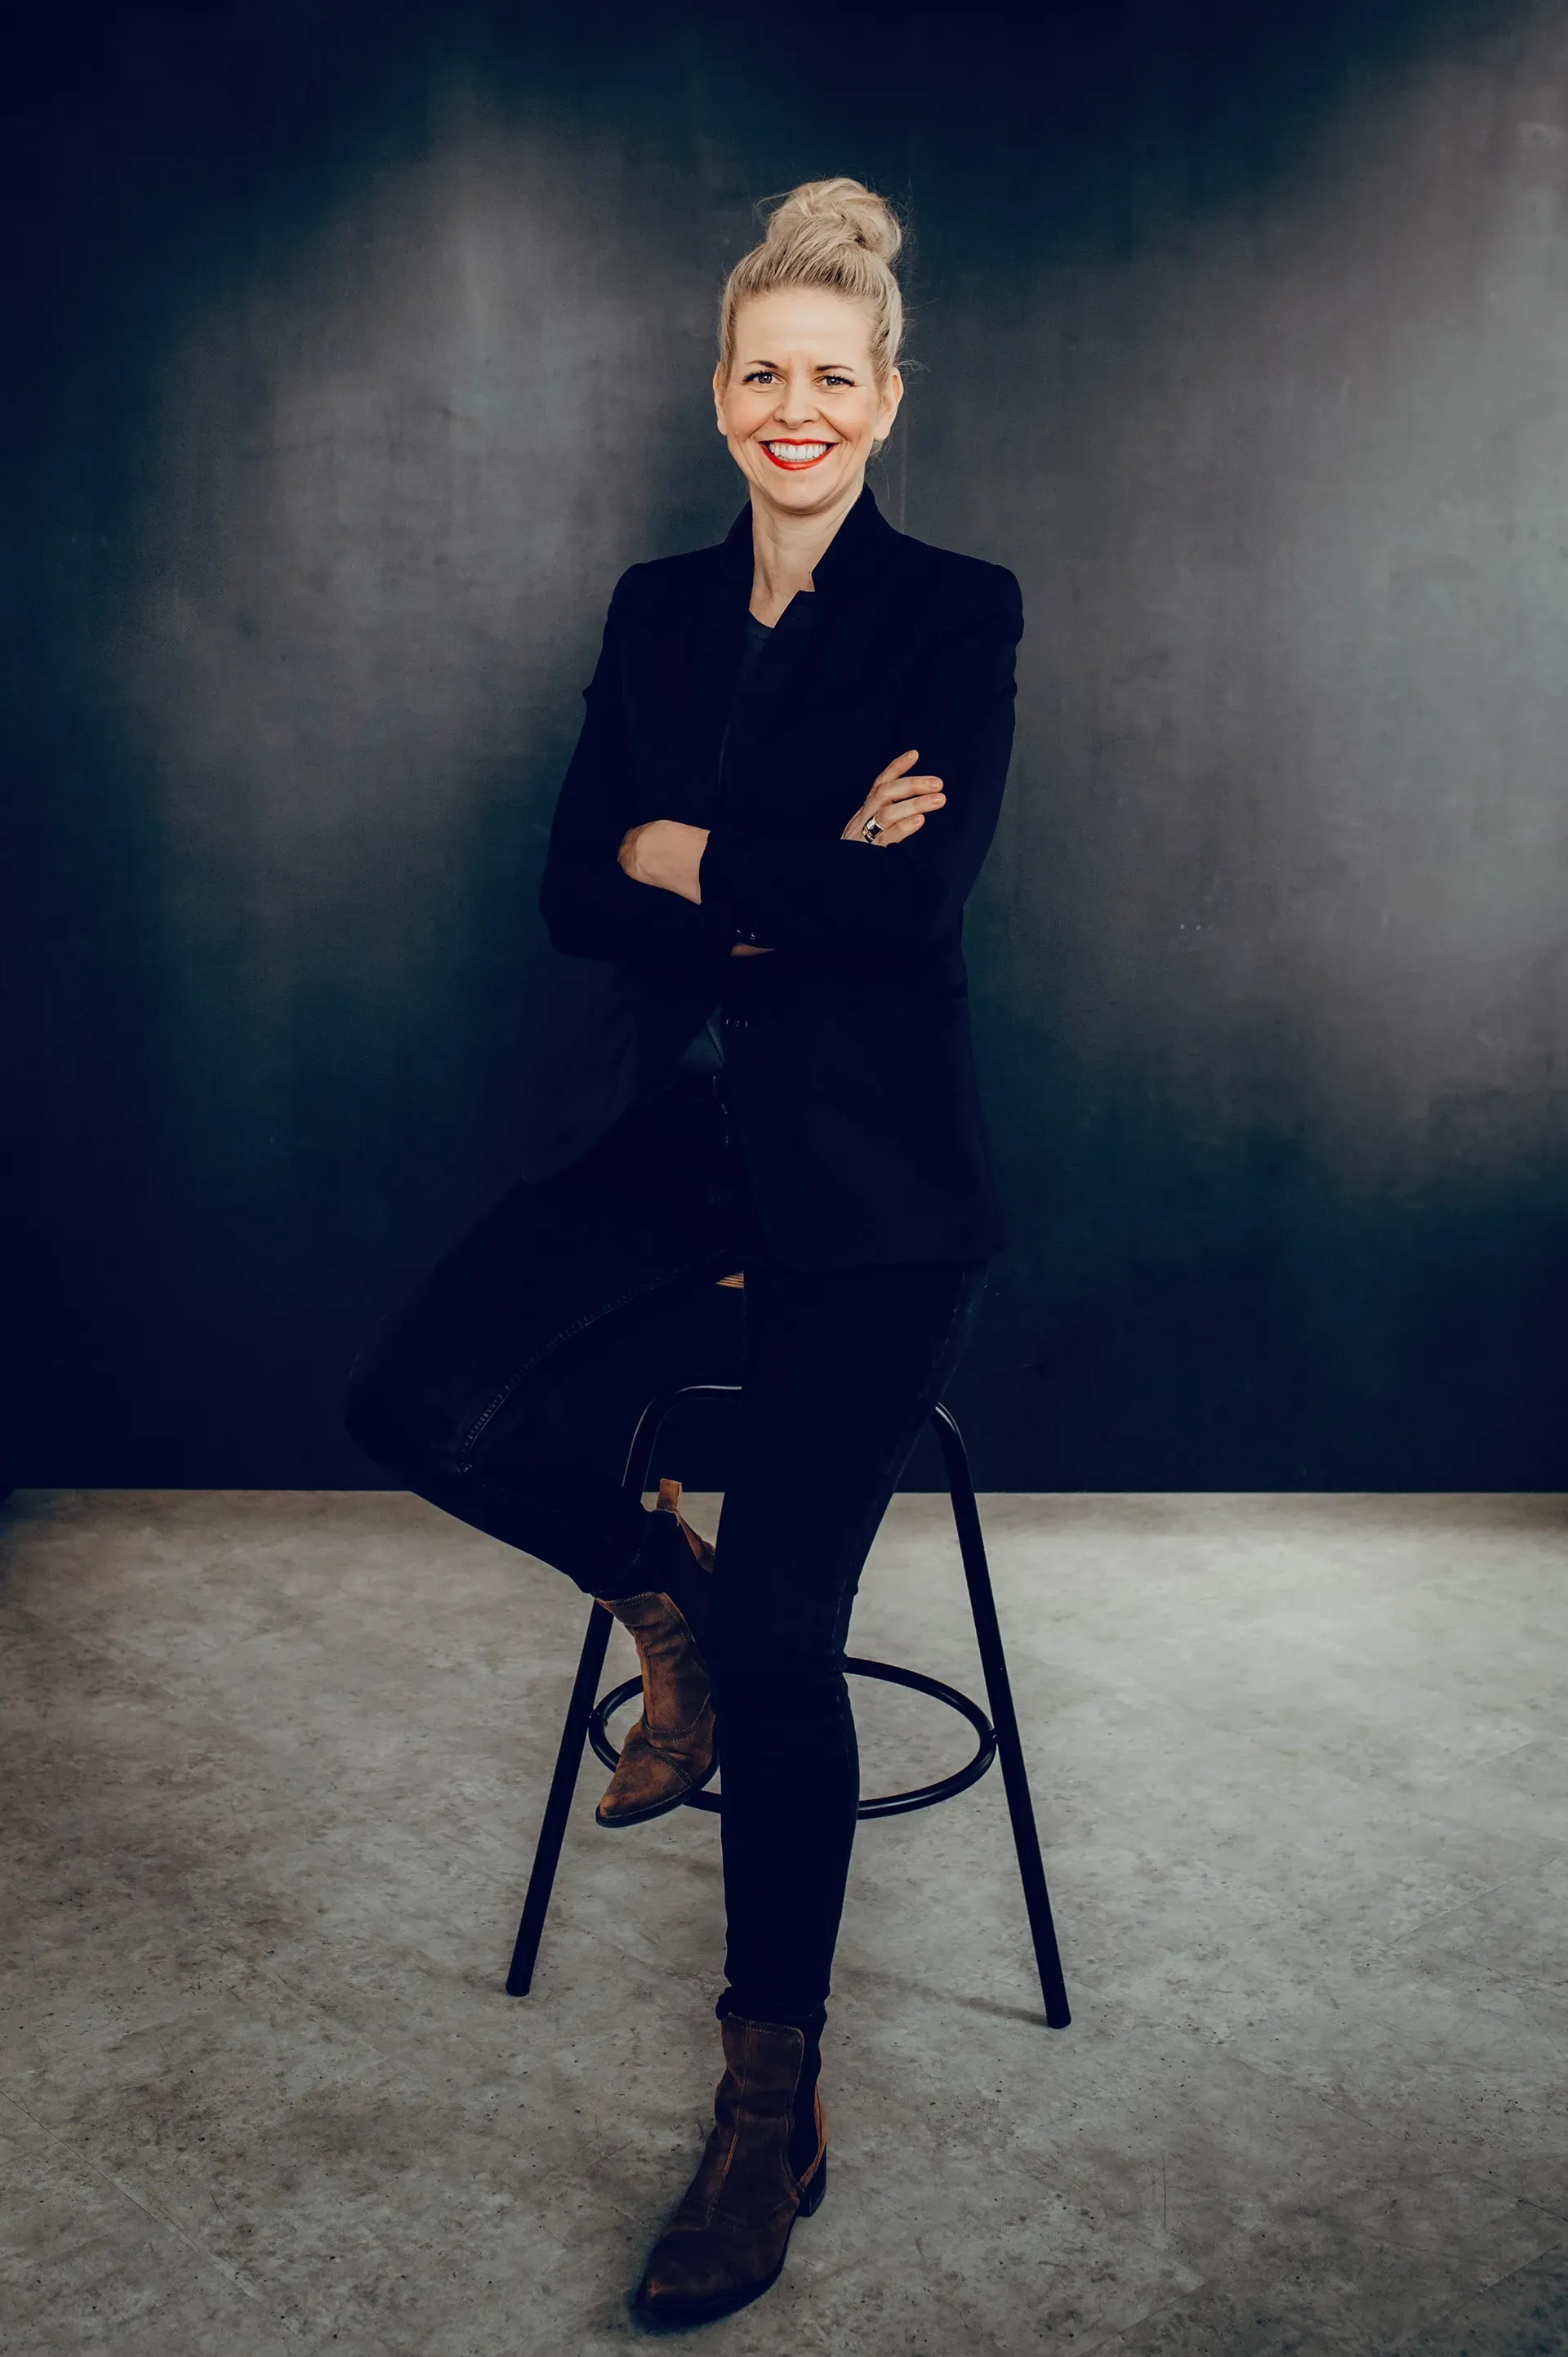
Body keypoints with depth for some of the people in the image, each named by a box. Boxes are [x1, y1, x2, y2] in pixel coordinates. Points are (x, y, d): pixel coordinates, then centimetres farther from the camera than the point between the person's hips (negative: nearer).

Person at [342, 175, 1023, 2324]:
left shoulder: (957, 614, -2)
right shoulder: (659, 610, 12)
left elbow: (916, 898, -16)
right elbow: (575, 898, 3)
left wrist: (689, 859, -7)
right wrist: (799, 881, -11)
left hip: (863, 1156, -5)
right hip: (671, 1119, 5)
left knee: (779, 1624, -14)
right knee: (417, 1401, -19)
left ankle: (775, 2106, 6)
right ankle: (665, 1591, 14)